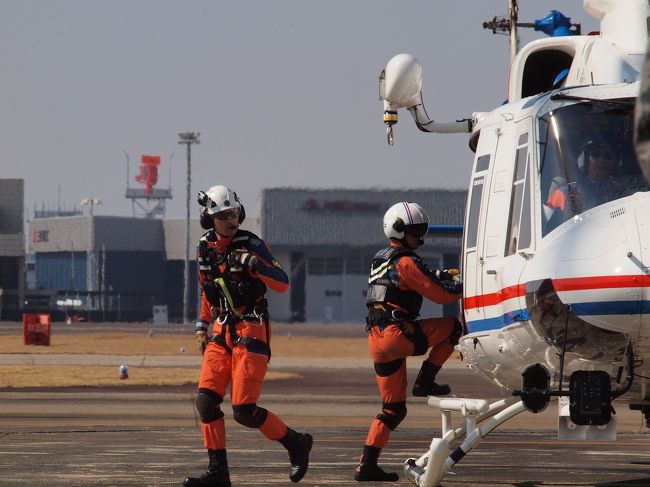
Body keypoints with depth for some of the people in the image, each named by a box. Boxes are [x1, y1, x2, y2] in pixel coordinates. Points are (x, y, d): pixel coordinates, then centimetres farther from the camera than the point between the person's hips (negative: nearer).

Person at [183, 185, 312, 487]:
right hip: (222, 332, 6)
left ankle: (295, 443, 10)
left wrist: (255, 264, -29)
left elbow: (283, 284, -14)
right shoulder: (205, 248, 8)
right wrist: (202, 326, 20)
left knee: (244, 411, -12)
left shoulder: (250, 244, -10)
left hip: (252, 331, -6)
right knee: (206, 401, -5)